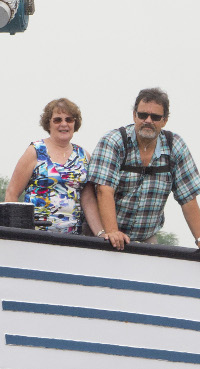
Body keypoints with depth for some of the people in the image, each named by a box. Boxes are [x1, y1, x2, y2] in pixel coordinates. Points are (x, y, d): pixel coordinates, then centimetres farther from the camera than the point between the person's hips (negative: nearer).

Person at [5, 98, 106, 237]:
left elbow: (88, 200, 6)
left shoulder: (83, 156, 11)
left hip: (73, 235, 3)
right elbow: (12, 193, 0)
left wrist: (101, 233, -7)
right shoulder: (35, 151, 1)